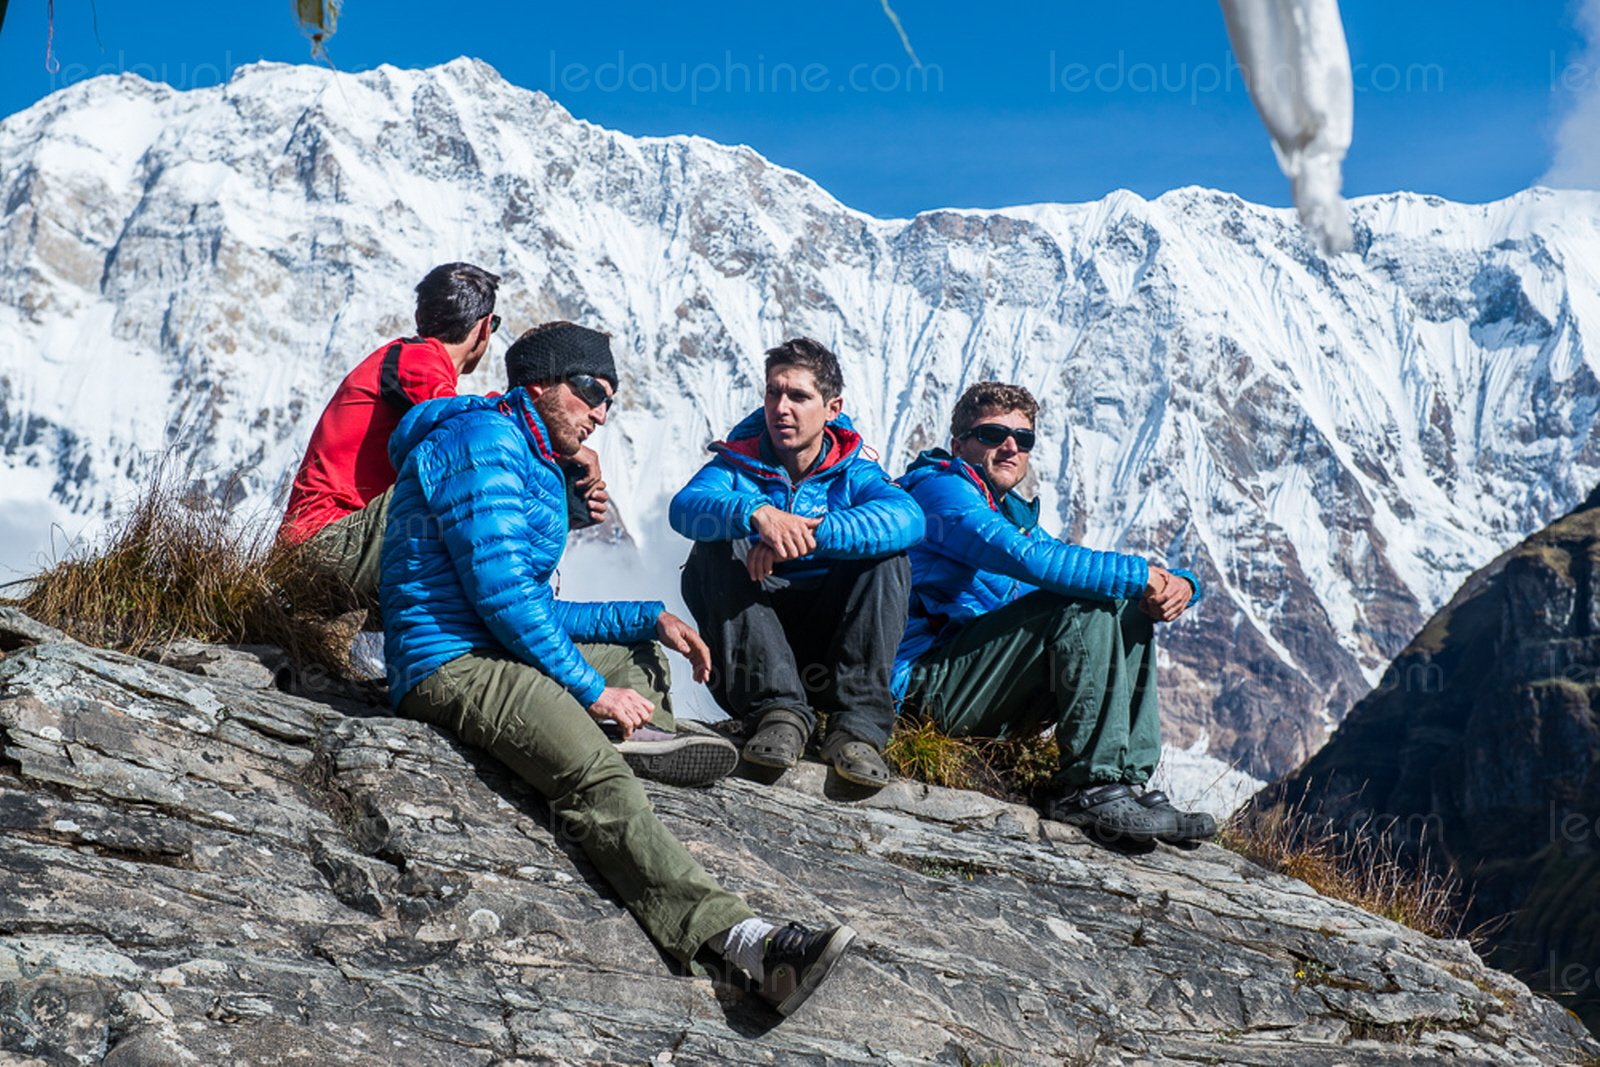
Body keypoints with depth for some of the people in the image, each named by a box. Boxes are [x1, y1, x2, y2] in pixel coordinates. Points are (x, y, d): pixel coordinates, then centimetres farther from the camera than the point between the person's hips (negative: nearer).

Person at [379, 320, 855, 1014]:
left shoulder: (537, 465, 23)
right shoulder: (483, 440, -8)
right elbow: (499, 590, -18)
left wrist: (650, 618, 13)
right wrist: (591, 688, -15)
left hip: (503, 646, 11)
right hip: (453, 663, -11)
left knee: (643, 654, 24)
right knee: (594, 776, -31)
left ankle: (641, 729, -11)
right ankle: (744, 938, -44)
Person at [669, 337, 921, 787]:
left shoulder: (852, 472, 2)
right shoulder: (738, 463, 2)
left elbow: (907, 516, -22)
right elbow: (685, 506, -22)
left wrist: (811, 533, -37)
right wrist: (757, 513, -43)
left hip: (828, 640, 0)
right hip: (750, 638, 0)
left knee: (887, 555, -20)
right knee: (717, 547, -23)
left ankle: (858, 721, -29)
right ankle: (780, 711, -32)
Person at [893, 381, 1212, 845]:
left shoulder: (1016, 515, 25)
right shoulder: (940, 486, -4)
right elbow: (1028, 559, -22)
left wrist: (1179, 583, -3)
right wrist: (1141, 576, -16)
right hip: (924, 686, -9)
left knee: (1132, 610, 2)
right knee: (1087, 602, -19)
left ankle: (1129, 780, -11)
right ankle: (1092, 785, -23)